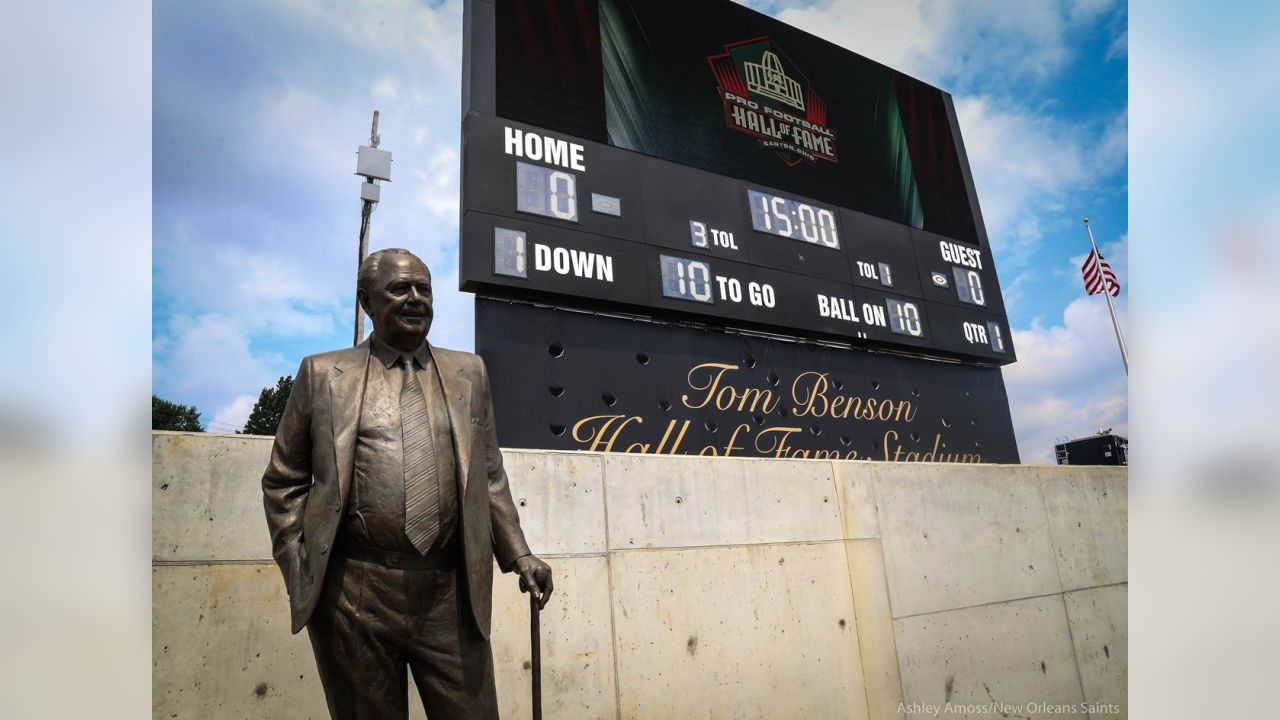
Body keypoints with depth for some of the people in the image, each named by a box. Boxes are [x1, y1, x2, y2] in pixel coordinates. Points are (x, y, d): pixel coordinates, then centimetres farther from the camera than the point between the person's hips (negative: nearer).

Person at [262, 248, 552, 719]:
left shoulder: (468, 373, 12)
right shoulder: (323, 374, 7)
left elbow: (490, 479, 12)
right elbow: (284, 480, 10)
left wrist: (519, 557, 4)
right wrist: (297, 565, 0)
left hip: (450, 593, 2)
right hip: (354, 594, -1)